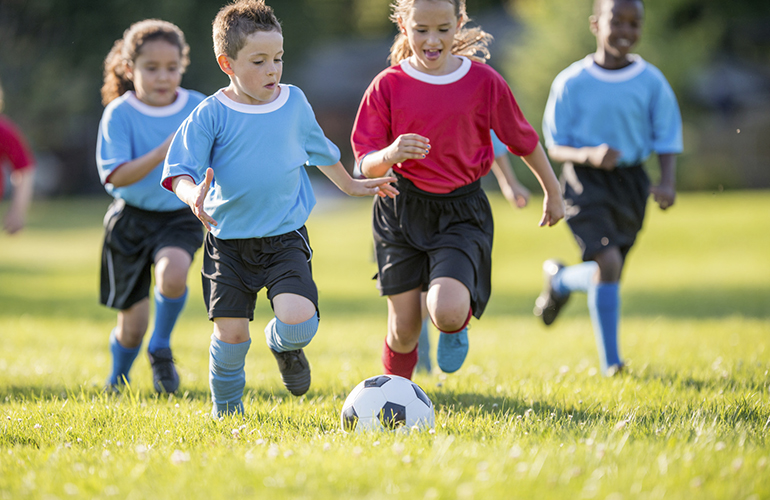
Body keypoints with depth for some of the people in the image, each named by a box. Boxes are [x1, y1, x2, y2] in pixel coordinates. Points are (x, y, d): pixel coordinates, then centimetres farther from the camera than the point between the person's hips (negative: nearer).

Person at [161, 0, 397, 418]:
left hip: (286, 237, 2)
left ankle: (283, 344, 20)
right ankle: (226, 411, 24)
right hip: (229, 241, -1)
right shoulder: (211, 115, -7)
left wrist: (349, 185, 34)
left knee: (300, 322, -18)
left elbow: (318, 149, 23)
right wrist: (193, 195, -33)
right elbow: (180, 170, -12)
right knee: (231, 332, -2)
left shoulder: (294, 103, 4)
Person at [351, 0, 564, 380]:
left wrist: (552, 192, 19)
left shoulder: (484, 81, -5)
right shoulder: (388, 85, -5)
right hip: (402, 209, 1)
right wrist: (389, 155, -29)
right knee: (403, 330, 4)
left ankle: (458, 326, 15)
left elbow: (523, 141, 9)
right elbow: (366, 165, -6)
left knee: (446, 312, -23)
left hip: (460, 212, -1)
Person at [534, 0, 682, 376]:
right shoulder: (571, 83, -7)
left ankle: (558, 280, 47)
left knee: (609, 271, 12)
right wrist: (589, 156, -25)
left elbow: (667, 140, 2)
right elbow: (556, 147, -4)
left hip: (630, 181, 4)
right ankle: (610, 362, -3)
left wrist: (667, 182, -17)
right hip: (585, 180, -3)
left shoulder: (651, 82, -3)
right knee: (607, 262, -22)